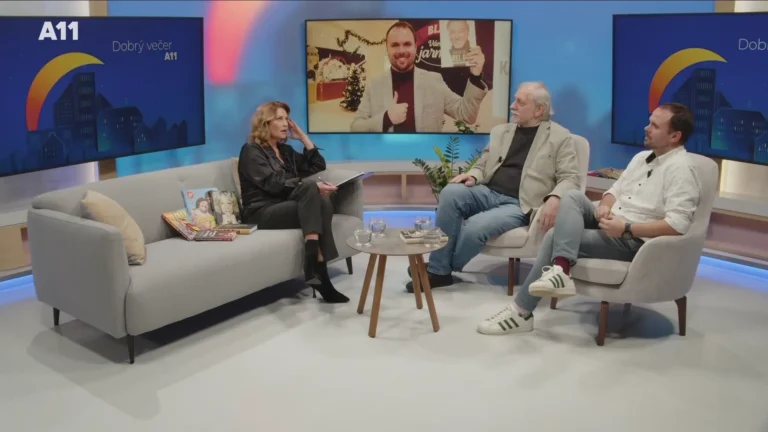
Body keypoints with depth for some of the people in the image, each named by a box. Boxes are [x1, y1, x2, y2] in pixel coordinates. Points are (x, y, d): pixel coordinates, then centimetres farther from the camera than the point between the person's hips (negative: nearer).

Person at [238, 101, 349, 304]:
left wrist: (303, 137, 16)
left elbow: (318, 167, 22)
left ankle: (319, 270, -37)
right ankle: (313, 263, -39)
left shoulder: (285, 150, 24)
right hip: (262, 213, -6)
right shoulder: (251, 151, 0)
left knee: (323, 203, -29)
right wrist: (313, 186, -24)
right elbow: (273, 183, -15)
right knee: (310, 190, -32)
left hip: (287, 208, 6)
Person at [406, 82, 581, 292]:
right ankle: (437, 269, -21)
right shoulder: (500, 131, 18)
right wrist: (473, 175, -3)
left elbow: (570, 178, -3)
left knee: (475, 226, -32)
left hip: (519, 205, -5)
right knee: (450, 192, -26)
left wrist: (554, 199, -25)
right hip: (487, 193, 5)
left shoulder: (560, 137, 3)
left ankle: (442, 270, -3)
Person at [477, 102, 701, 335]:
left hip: (635, 241, -8)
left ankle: (521, 311, -11)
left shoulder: (680, 169, -14)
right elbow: (614, 191, 18)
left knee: (555, 237, -17)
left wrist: (626, 229, -27)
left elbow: (678, 225, -25)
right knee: (573, 197, -17)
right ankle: (559, 270, -35)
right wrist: (604, 206, -6)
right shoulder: (642, 157, 15)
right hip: (612, 225, 8)